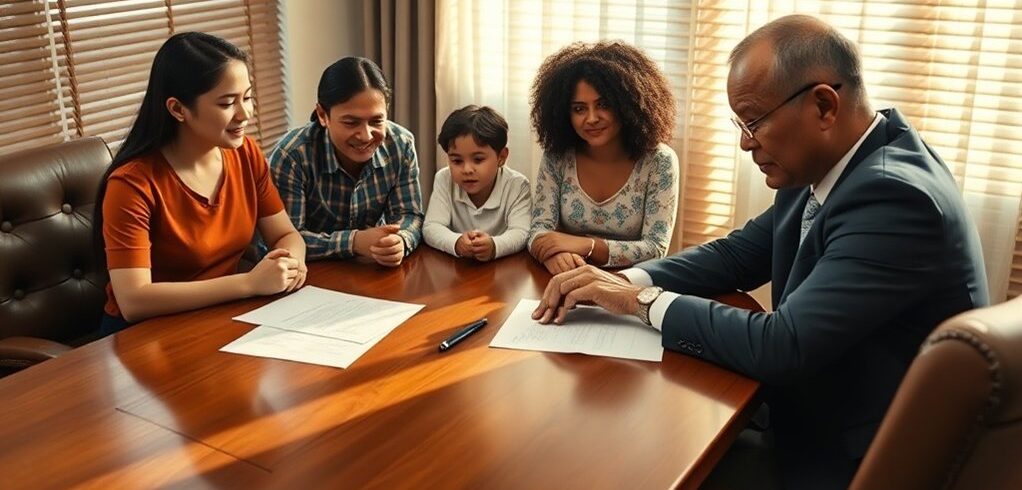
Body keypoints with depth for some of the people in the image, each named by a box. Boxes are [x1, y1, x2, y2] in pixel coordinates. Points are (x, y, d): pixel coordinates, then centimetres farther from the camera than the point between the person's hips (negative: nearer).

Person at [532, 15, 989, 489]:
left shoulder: (894, 196, -28)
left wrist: (644, 300, -20)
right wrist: (626, 281, -9)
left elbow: (781, 346, -31)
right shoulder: (821, 166, -1)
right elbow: (738, 254, 7)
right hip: (820, 420, 7)